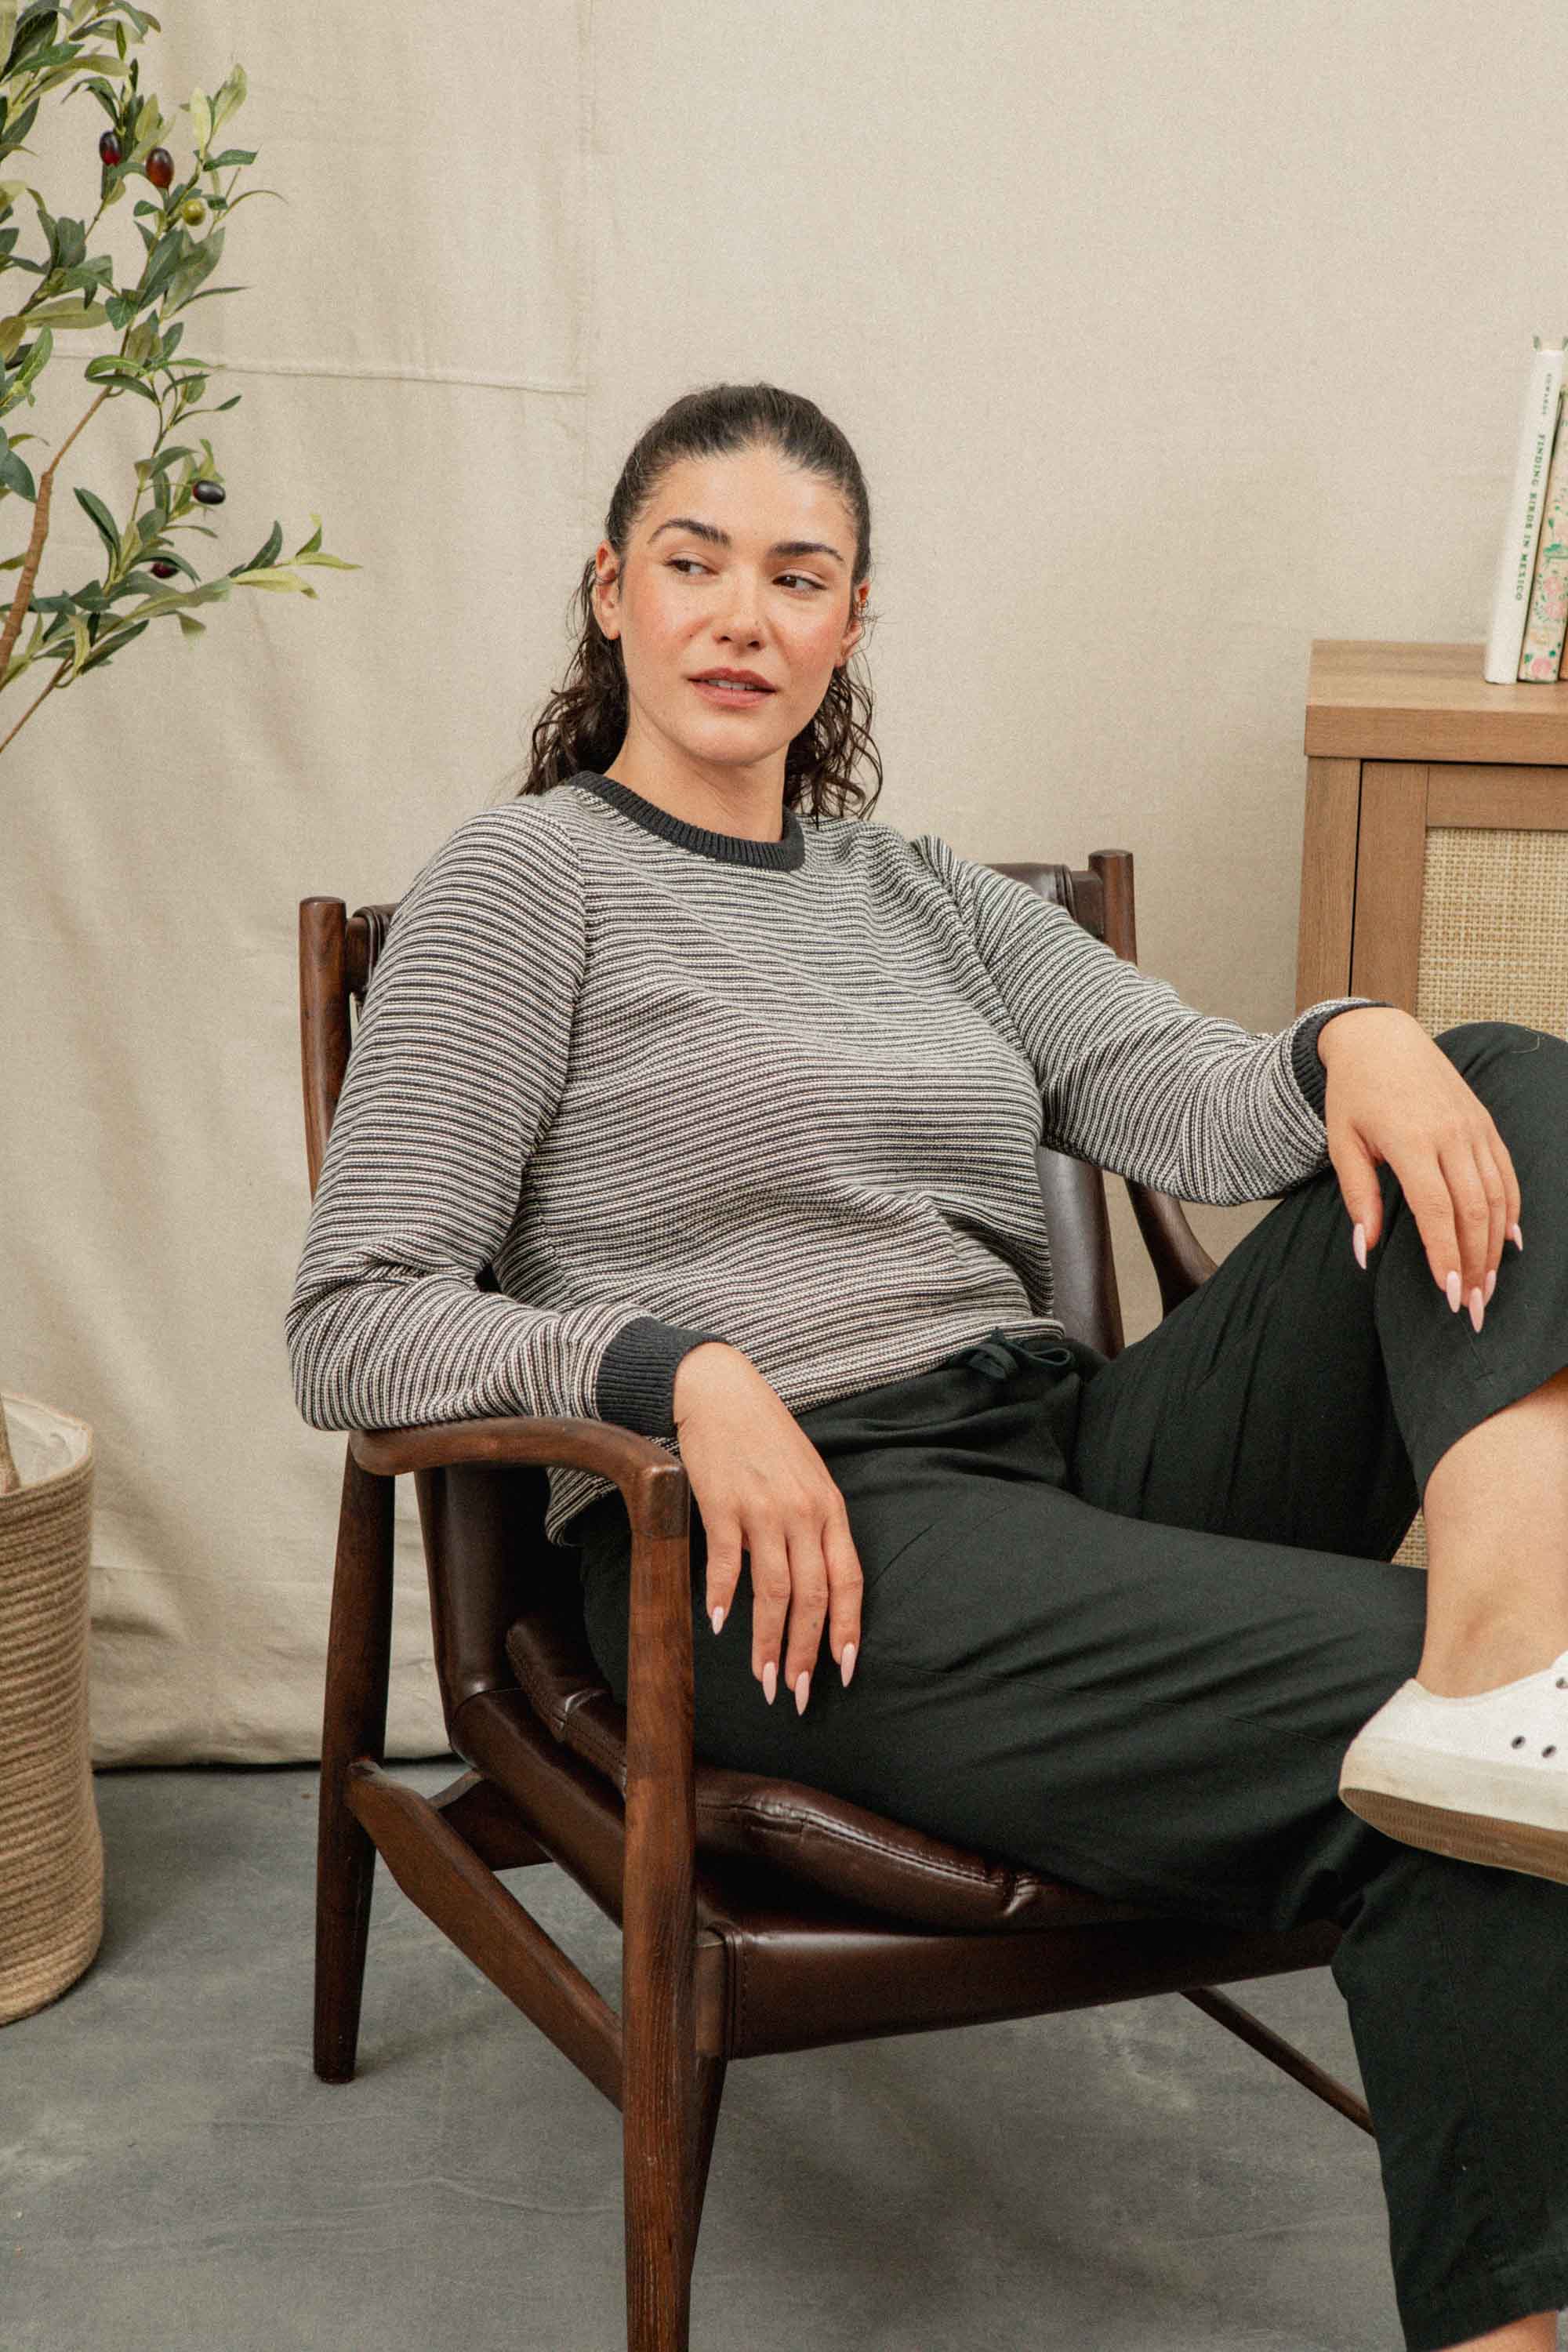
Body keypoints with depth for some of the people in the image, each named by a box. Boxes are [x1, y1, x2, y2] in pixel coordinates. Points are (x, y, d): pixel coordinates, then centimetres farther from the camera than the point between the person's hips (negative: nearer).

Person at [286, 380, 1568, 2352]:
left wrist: (1351, 1041, -17)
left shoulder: (926, 893, 23)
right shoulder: (527, 878, 5)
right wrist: (678, 1368, -19)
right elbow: (350, 1324, -3)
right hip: (772, 1547, -7)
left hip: (1077, 1454, 7)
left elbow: (1186, 1100, 7)